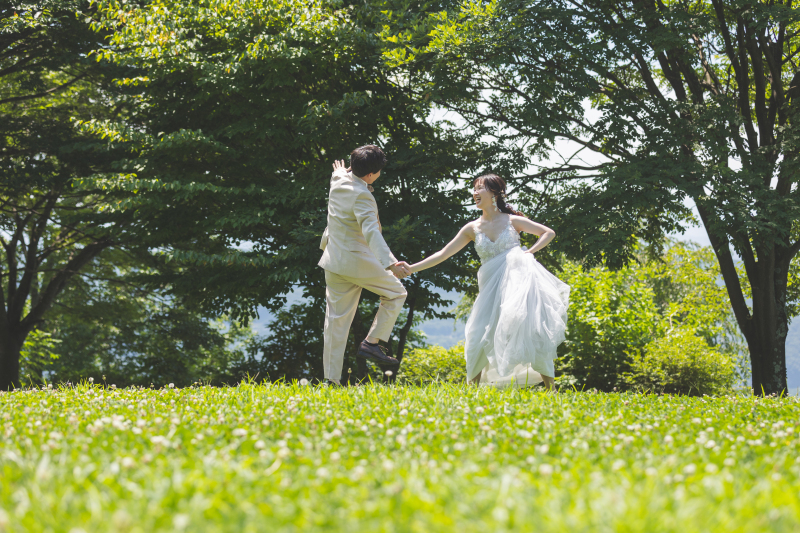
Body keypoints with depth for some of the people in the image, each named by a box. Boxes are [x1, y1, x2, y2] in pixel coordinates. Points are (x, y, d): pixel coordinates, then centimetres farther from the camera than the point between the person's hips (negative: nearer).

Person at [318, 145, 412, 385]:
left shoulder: (338, 181, 3)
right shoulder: (362, 196, -22)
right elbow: (371, 232, -36)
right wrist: (390, 264, -47)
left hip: (334, 260, 8)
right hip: (357, 261, -8)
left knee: (336, 320, 9)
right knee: (396, 293, 14)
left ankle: (331, 378, 9)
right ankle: (371, 343, 5)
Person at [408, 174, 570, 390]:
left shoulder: (512, 221, 6)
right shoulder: (472, 228, 11)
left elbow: (549, 233, 11)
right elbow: (443, 254, 10)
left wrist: (530, 252, -3)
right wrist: (412, 268, 5)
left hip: (518, 277, -3)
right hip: (492, 287, 3)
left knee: (531, 330, -14)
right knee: (481, 337, -4)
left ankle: (550, 388, -9)